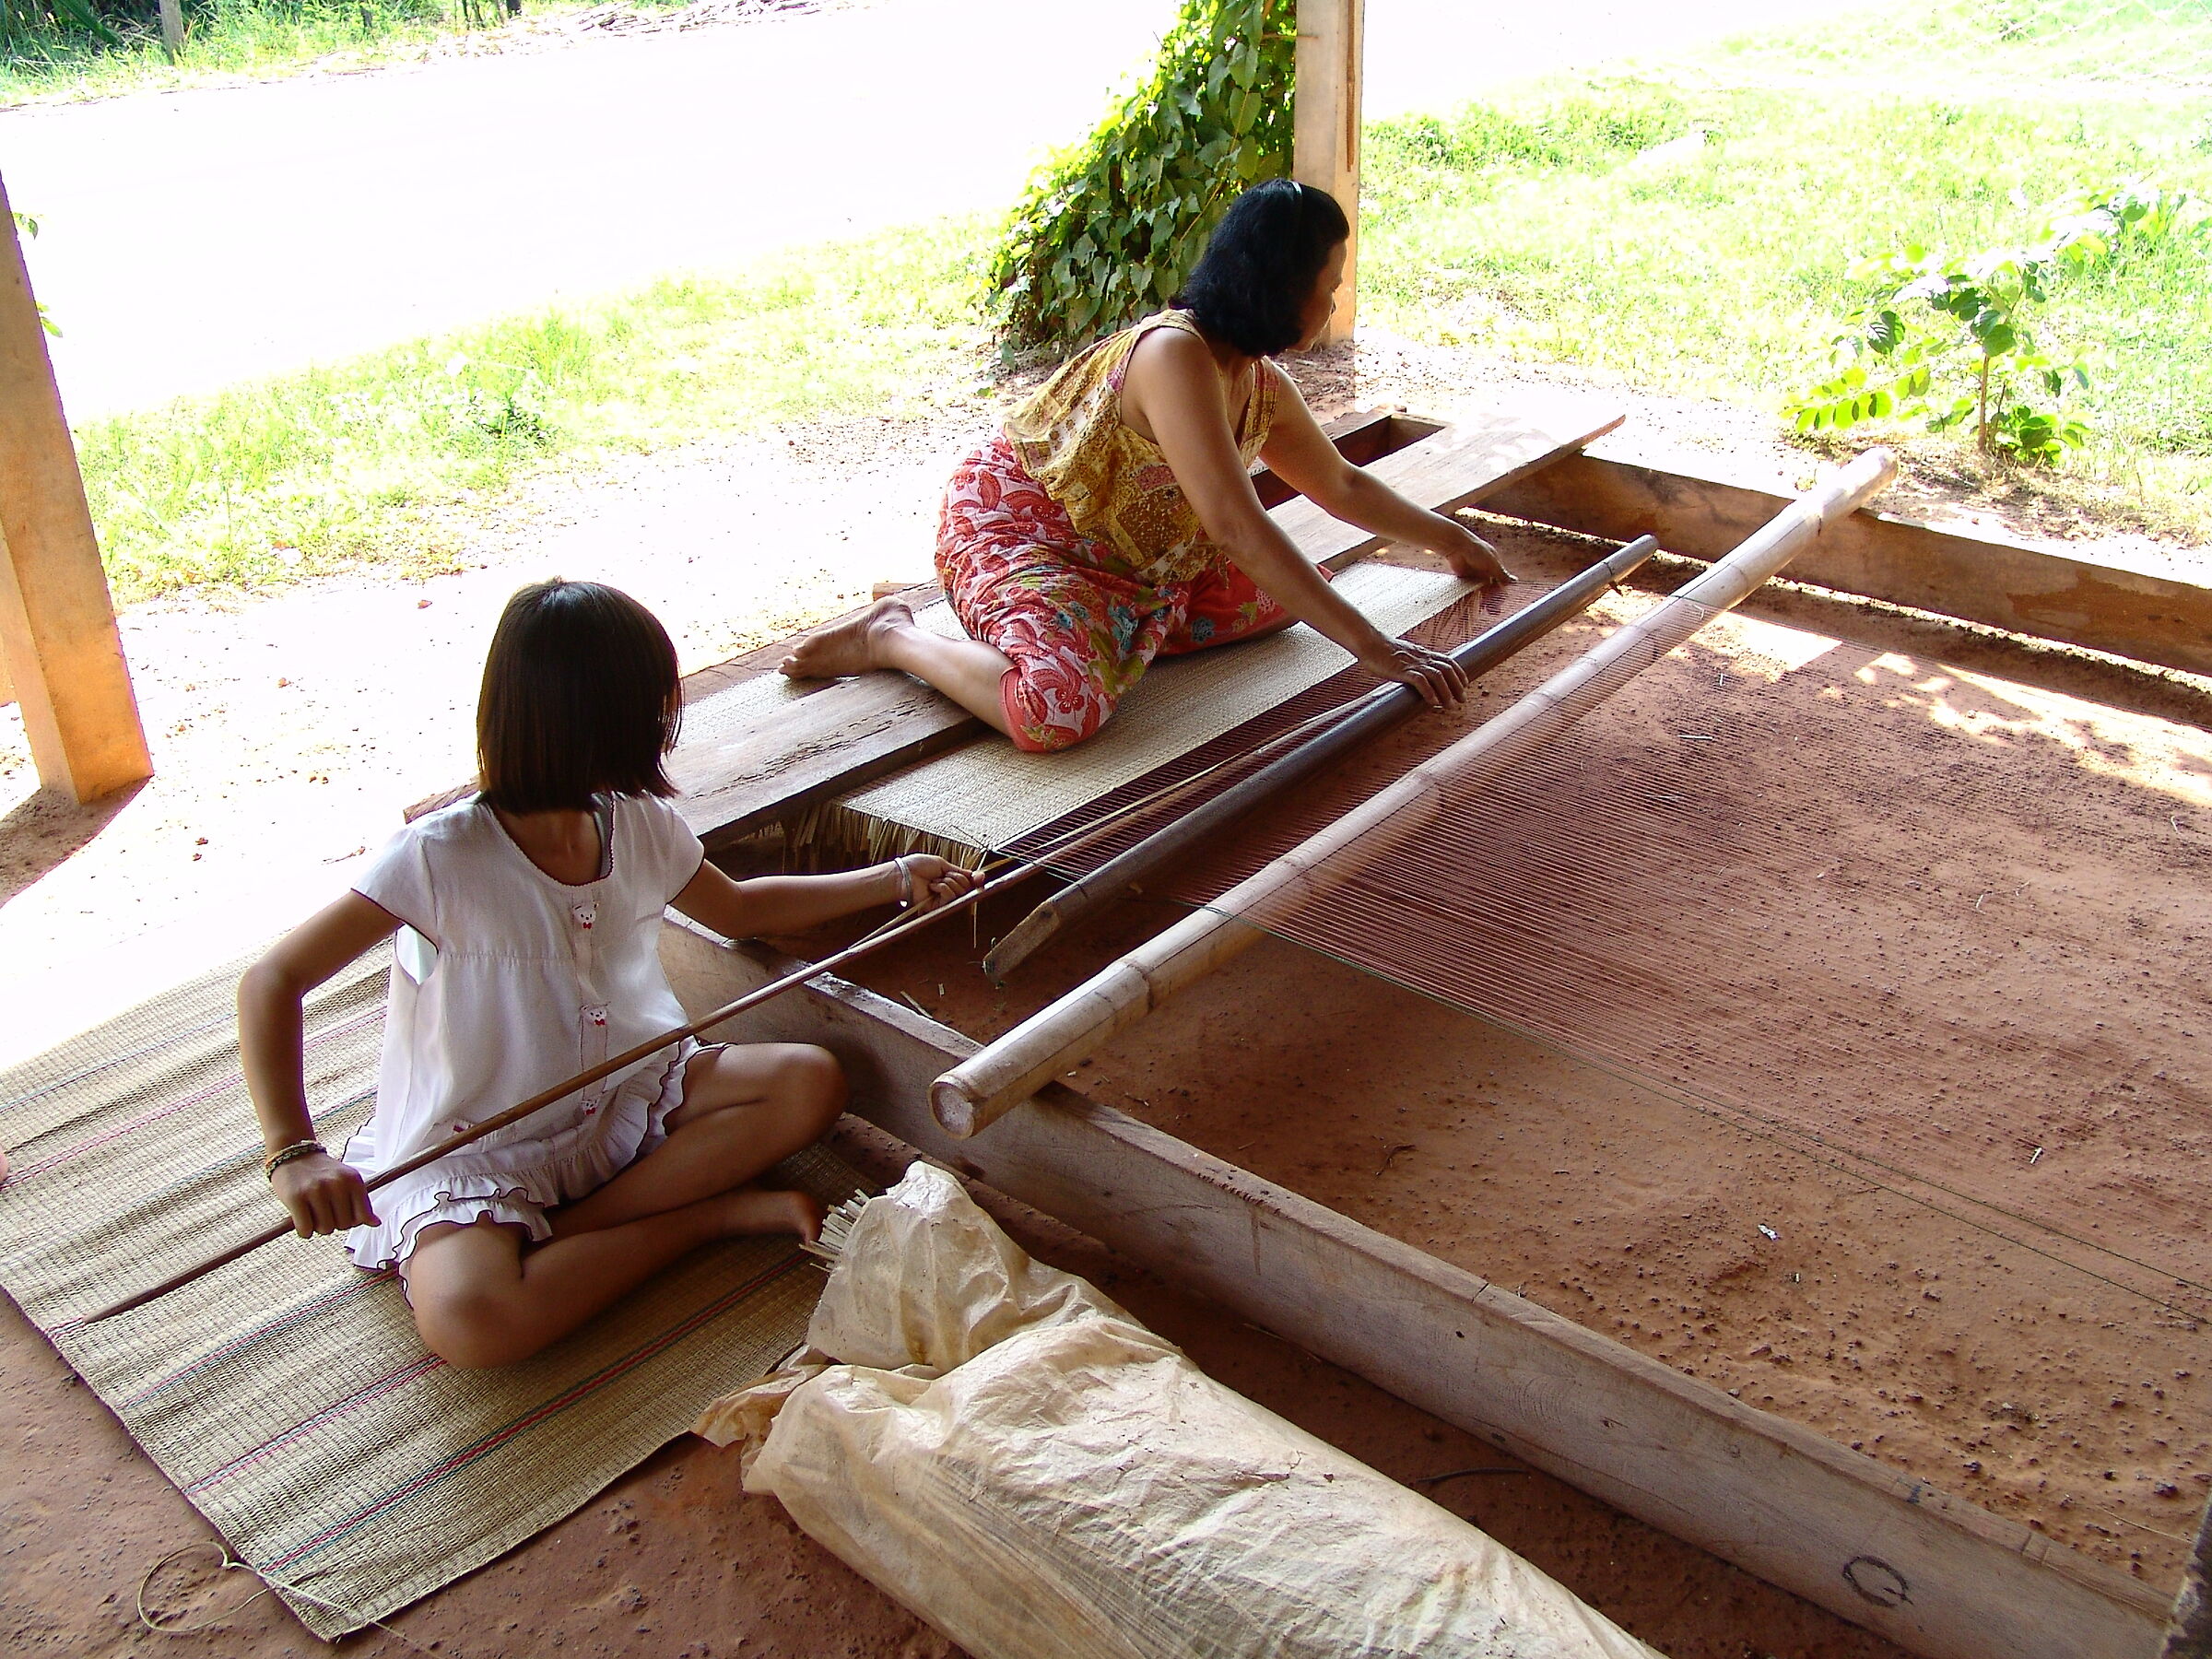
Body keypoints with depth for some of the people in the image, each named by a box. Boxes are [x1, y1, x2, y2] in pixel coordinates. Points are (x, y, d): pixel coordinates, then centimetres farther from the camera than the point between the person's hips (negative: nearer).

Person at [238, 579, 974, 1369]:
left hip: (623, 1098, 6)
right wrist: (294, 1152, -37)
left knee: (809, 1082, -13)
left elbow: (738, 908, 19)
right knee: (467, 1319, -34)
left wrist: (895, 880, 18)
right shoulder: (440, 857, -22)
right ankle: (715, 1212, -13)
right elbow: (271, 982, -24)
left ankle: (560, 1232, -14)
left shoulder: (640, 826, -2)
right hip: (471, 1150, -5)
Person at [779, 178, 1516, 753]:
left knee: (1290, 591, 9)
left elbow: (1343, 485, 21)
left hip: (1129, 554, 10)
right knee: (1060, 709, -35)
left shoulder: (1261, 385, 1)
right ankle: (890, 637, -7)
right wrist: (1373, 647, -35)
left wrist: (1448, 536, 27)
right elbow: (1237, 527, -35)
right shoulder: (1175, 354, -28)